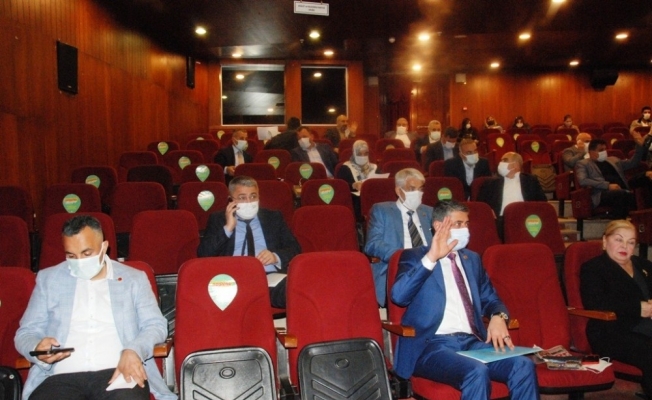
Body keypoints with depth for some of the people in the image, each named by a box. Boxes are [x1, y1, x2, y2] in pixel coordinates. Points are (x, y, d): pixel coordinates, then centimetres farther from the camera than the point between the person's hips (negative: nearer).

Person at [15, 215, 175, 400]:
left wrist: (133, 351, -14)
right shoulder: (48, 279, 17)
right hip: (63, 377, 2)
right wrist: (38, 349, -8)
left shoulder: (134, 279, 14)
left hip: (118, 372, -1)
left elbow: (156, 325, 8)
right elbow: (26, 332, 16)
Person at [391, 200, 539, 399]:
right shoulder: (415, 256, 3)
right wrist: (430, 258, -20)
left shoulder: (472, 259, 21)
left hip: (472, 341, 6)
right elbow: (398, 296, -13)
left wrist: (498, 316, -1)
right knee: (477, 372, -33)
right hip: (431, 345, -5)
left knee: (523, 366, -21)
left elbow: (490, 299, 23)